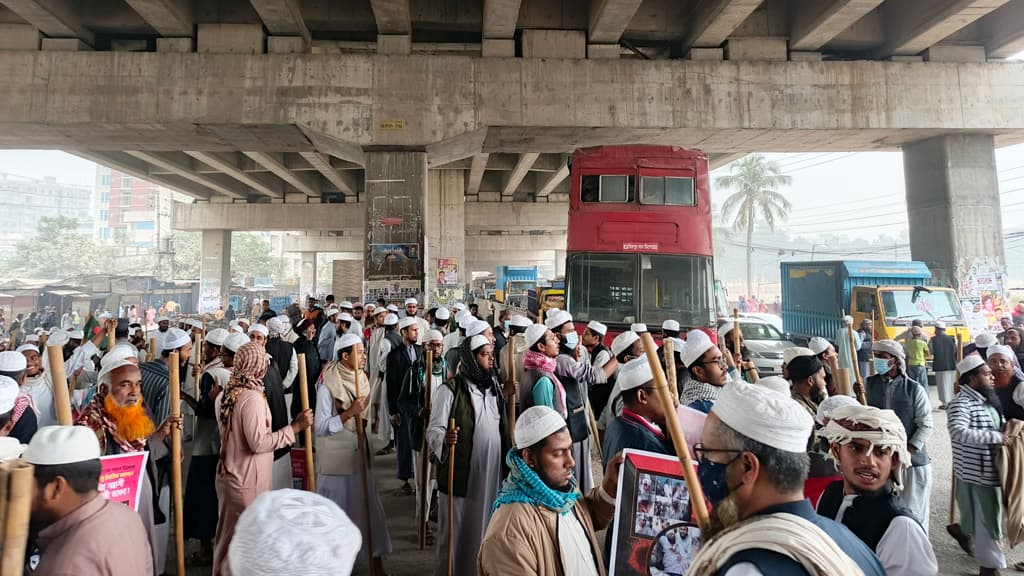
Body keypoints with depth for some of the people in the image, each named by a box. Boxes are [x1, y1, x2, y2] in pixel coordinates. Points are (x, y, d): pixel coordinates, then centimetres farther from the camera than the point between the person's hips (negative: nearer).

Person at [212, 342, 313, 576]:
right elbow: (258, 442, -25)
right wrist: (295, 427, -22)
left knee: (227, 535, 22)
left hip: (227, 475, 9)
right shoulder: (252, 397, -23)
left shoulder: (226, 394, 4)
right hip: (247, 481, -9)